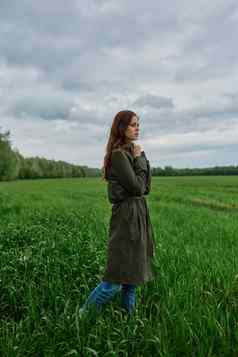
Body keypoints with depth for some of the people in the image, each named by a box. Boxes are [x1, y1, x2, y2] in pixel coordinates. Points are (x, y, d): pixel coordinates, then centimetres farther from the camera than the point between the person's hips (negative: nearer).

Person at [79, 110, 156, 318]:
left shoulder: (132, 152, 13)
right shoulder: (119, 154, -13)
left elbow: (146, 188, 11)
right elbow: (136, 187, -16)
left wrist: (142, 159, 1)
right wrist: (140, 159, -7)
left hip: (139, 215, 9)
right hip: (126, 217, -9)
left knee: (133, 274, 16)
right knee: (116, 280, -2)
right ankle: (85, 314, 17)